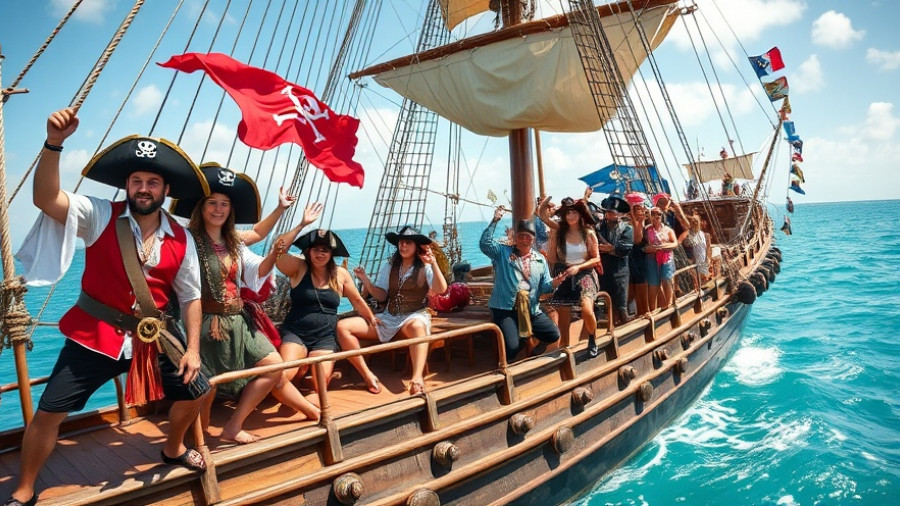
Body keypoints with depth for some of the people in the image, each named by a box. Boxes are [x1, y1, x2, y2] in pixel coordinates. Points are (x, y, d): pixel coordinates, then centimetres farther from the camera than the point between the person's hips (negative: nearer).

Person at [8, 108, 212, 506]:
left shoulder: (181, 240, -3)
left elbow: (191, 297, 2)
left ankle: (173, 450, 40)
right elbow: (46, 199, -26)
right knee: (49, 412, 0)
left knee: (195, 390, 10)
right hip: (96, 336, -2)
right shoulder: (100, 216, -9)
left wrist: (193, 349, -2)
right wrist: (54, 144, -39)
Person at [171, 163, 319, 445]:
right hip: (207, 324, -8)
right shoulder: (189, 240, -12)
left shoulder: (234, 243, 11)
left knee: (274, 366, 9)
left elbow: (257, 272, 7)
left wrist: (274, 253, -8)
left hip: (237, 322, 8)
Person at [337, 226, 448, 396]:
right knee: (342, 327, -15)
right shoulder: (389, 266, 12)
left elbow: (441, 289, -17)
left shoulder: (425, 268, 0)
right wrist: (365, 280, -8)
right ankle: (367, 375, -18)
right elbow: (381, 296, 7)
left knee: (417, 327, -45)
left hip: (415, 316, -4)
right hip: (388, 318, 5)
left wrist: (433, 263, -26)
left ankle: (417, 378, -58)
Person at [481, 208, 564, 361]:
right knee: (511, 347, -21)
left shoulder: (540, 259, 12)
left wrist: (553, 284, -15)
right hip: (505, 309, -4)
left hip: (531, 310, 4)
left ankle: (527, 331, 26)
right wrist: (494, 221, -16)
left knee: (554, 335, -1)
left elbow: (543, 287, 8)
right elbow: (485, 244, -12)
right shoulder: (502, 252, 5)